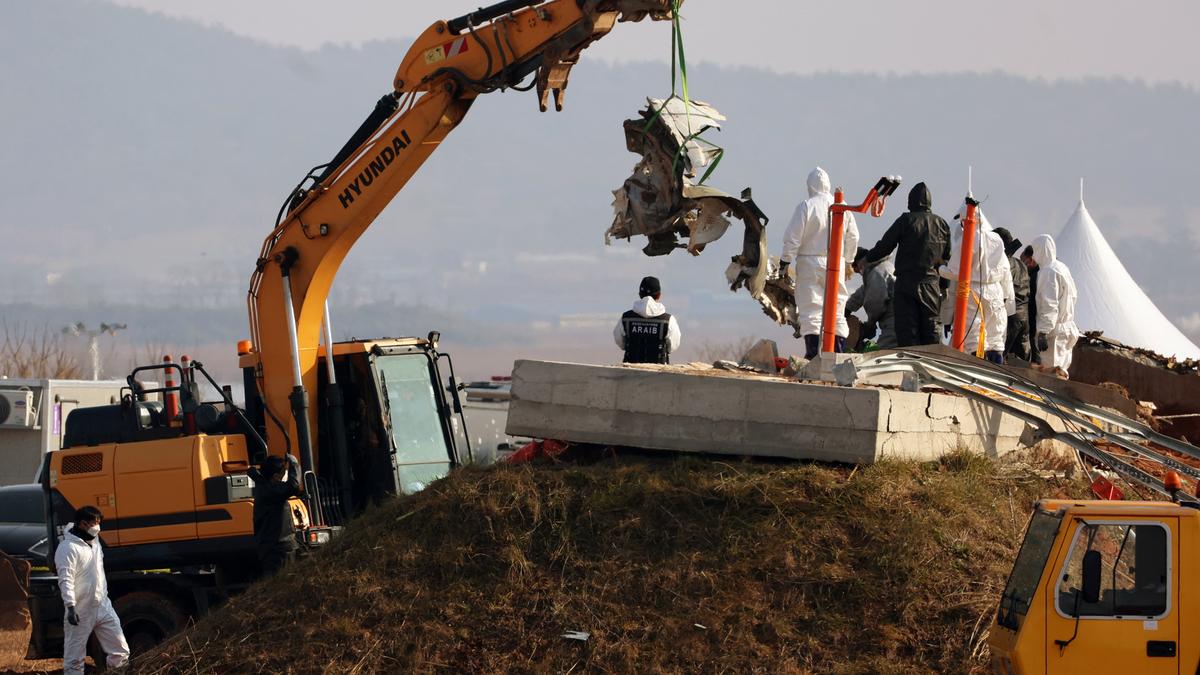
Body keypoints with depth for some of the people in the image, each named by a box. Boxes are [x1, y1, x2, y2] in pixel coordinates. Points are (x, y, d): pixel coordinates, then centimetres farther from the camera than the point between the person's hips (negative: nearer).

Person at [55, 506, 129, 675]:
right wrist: (70, 607, -31)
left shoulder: (94, 541, 12)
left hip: (103, 607, 8)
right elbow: (66, 580, -23)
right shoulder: (68, 548, -15)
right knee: (74, 657, -1)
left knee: (121, 652, 6)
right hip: (81, 611, -8)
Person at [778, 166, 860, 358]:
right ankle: (839, 352, 6)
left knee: (811, 310, -2)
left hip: (810, 263, -4)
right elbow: (853, 238, 12)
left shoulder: (807, 206, -9)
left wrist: (784, 263, -1)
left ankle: (813, 354, -9)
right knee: (837, 310, 10)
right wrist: (848, 262, 25)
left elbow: (793, 238, -10)